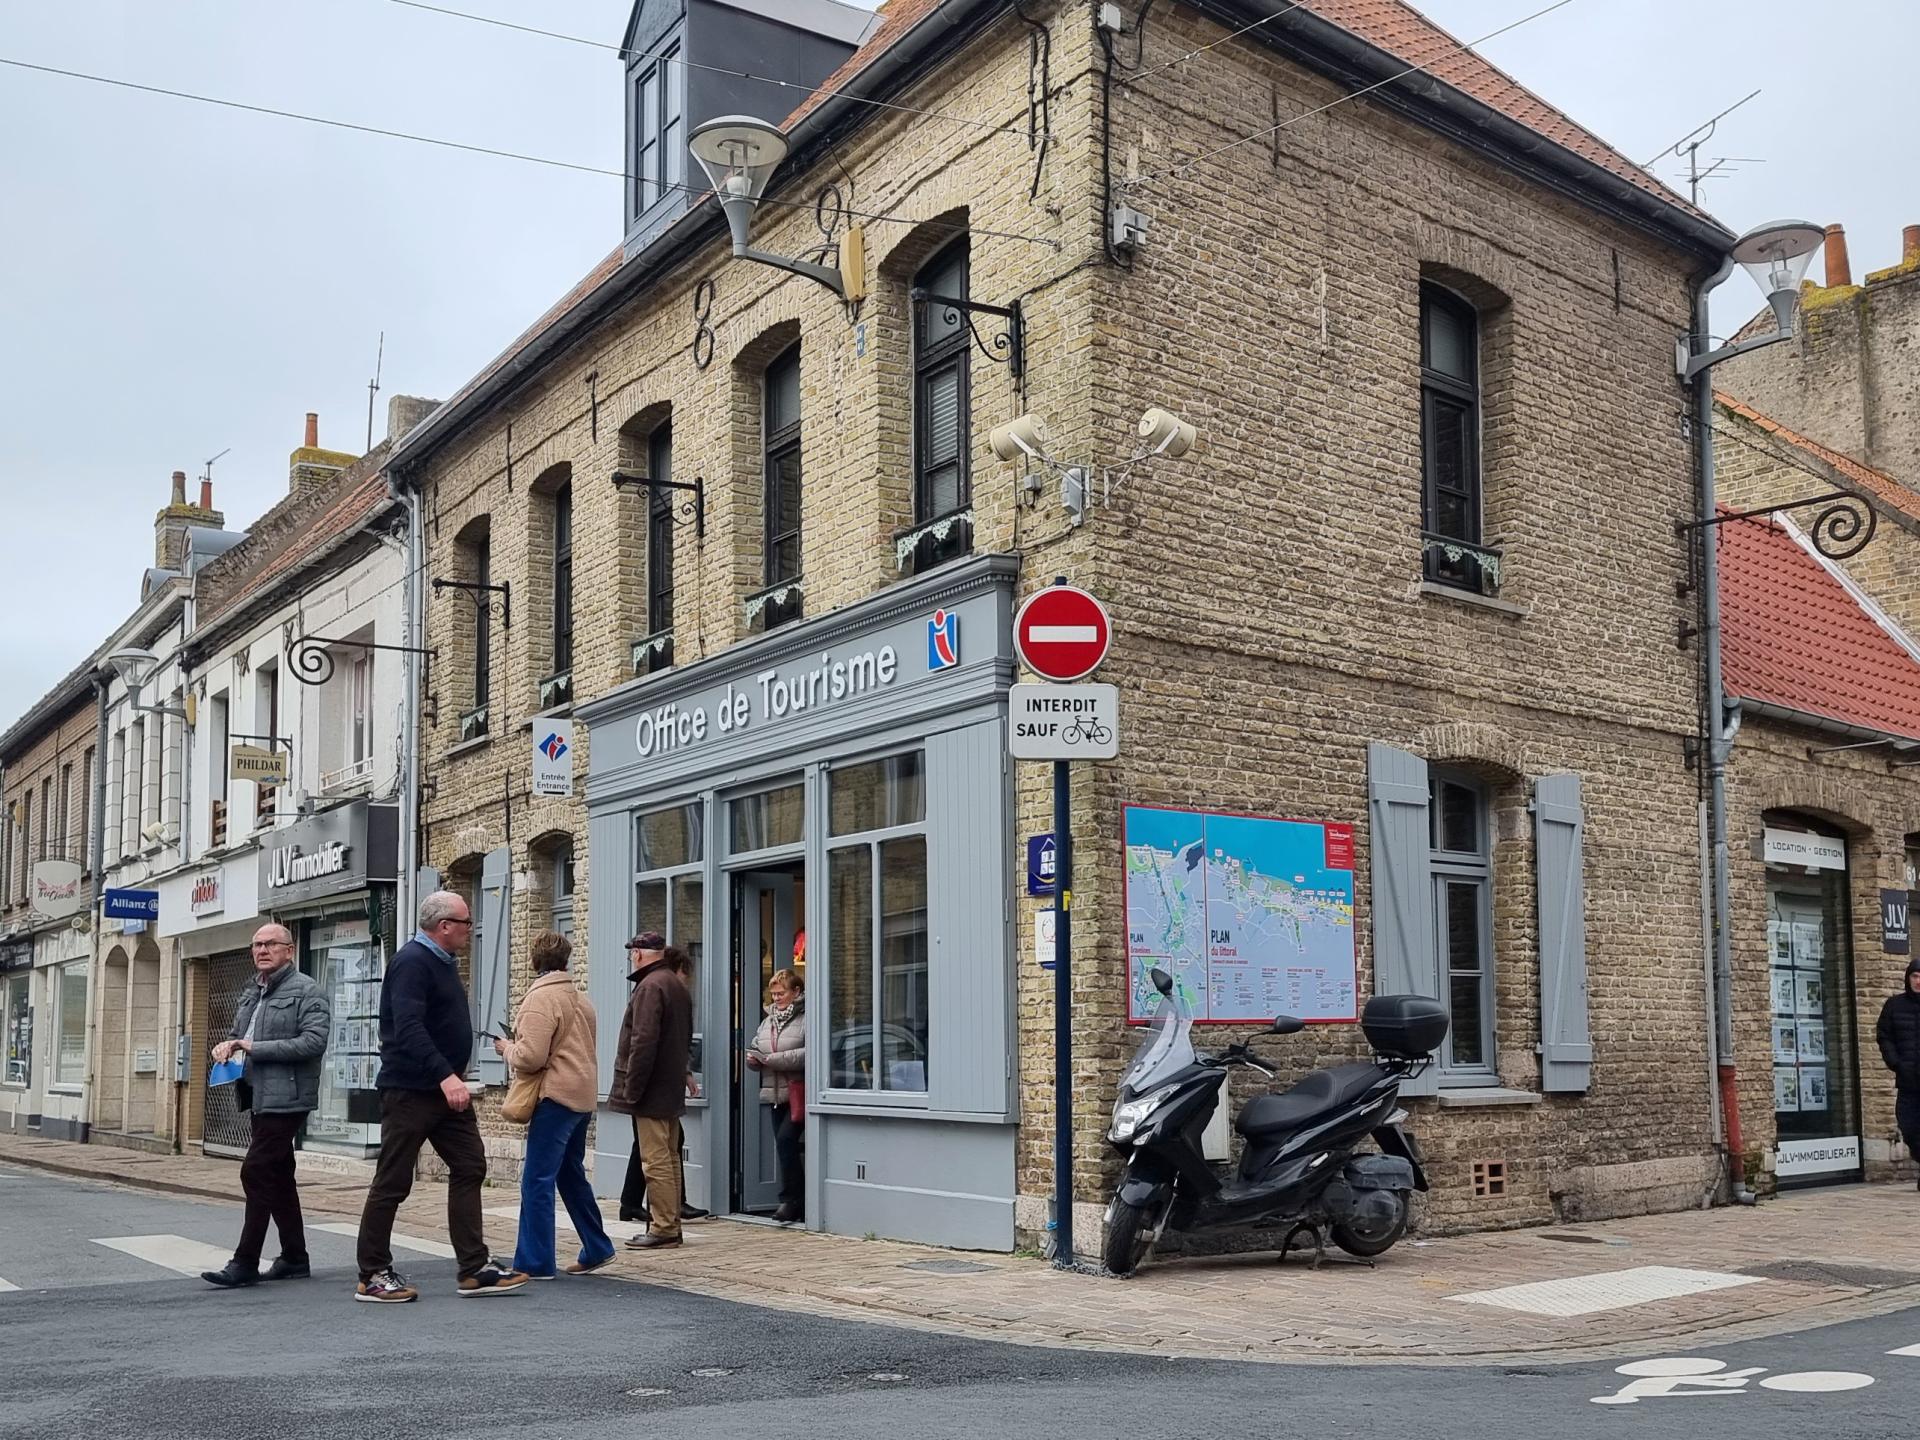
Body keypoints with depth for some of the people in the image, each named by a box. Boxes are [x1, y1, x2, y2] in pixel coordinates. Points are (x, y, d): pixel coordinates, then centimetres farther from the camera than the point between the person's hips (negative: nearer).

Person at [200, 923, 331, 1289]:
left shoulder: (306, 991, -10)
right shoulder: (252, 993, 16)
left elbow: (314, 1041, -20)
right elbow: (237, 1034, 29)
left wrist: (256, 1048, -19)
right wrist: (227, 1045, 4)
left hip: (285, 1098, -9)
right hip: (260, 1098, 9)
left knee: (256, 1172, -12)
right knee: (278, 1177, 14)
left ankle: (245, 1264, -7)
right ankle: (294, 1258, 22)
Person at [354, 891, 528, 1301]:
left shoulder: (442, 962, 15)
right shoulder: (412, 961, -16)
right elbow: (408, 1028, -28)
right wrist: (445, 1075, -36)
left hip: (445, 1090, 10)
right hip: (410, 1091, -10)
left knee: (469, 1168, 6)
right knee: (392, 1182, -1)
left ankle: (474, 1269, 8)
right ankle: (372, 1276, 9)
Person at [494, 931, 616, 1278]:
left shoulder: (540, 999, -13)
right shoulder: (579, 998, 15)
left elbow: (530, 1058, -19)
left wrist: (507, 1048, 2)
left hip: (557, 1097, -9)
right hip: (583, 1097, 9)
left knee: (537, 1181, -4)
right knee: (572, 1175, 20)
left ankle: (534, 1263, -2)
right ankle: (597, 1250, 25)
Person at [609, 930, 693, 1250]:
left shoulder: (650, 987, -15)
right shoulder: (678, 985, 15)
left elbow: (643, 1043, -21)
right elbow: (686, 1039, 21)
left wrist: (631, 1089, -17)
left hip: (652, 1092, -10)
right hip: (672, 1089, 10)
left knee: (656, 1160, -7)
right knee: (669, 1158, 14)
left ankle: (663, 1228, -5)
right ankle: (670, 1225, 19)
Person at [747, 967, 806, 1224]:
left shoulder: (806, 1019, -8)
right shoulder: (768, 1021, 17)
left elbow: (809, 1054, -20)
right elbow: (755, 1049, 24)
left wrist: (773, 1059, -20)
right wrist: (753, 1059, 0)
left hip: (798, 1093, -8)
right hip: (776, 1094, 8)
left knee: (785, 1139, -17)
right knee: (783, 1145, 8)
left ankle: (792, 1199, -7)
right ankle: (797, 1203, 16)